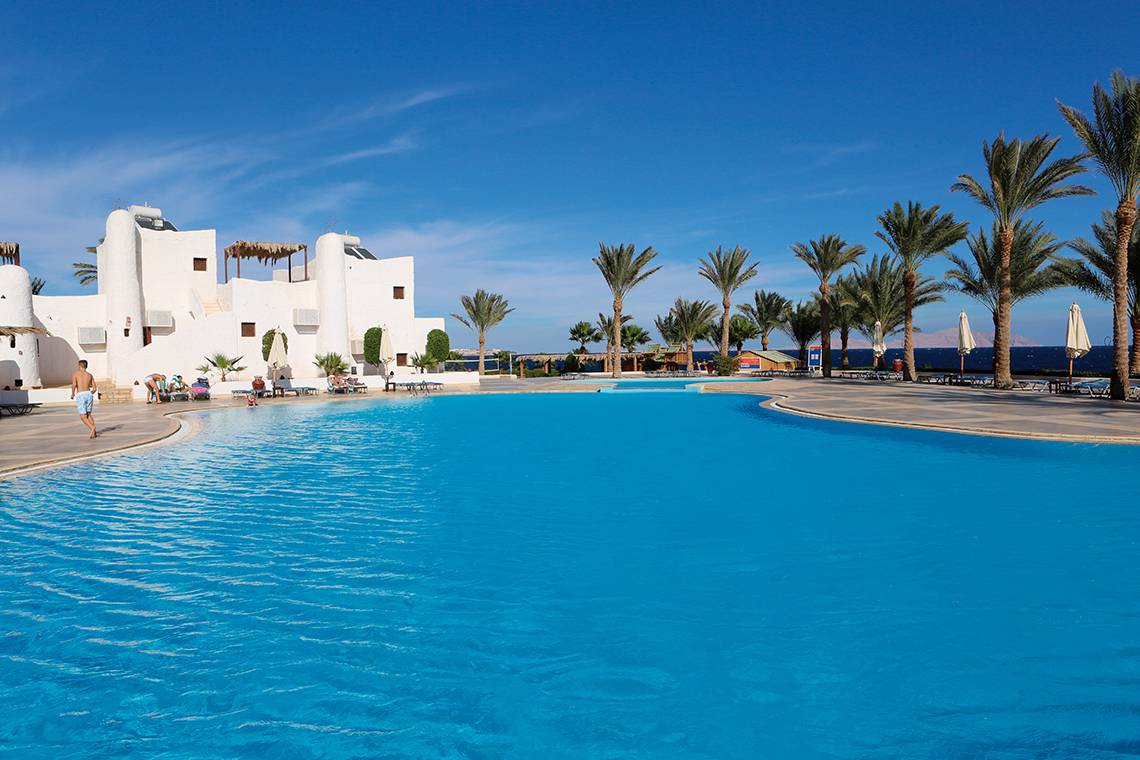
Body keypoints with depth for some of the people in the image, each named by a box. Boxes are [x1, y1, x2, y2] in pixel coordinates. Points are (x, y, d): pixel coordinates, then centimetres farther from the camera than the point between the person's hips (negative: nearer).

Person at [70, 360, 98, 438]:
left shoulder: (75, 373, 2)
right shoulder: (90, 375, 13)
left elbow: (74, 385, -13)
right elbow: (95, 388, 11)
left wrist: (72, 394, 4)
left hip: (80, 396, -4)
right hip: (89, 395, 4)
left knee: (83, 417, 2)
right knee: (88, 414, 20)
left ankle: (92, 428, -24)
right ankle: (94, 432, 7)